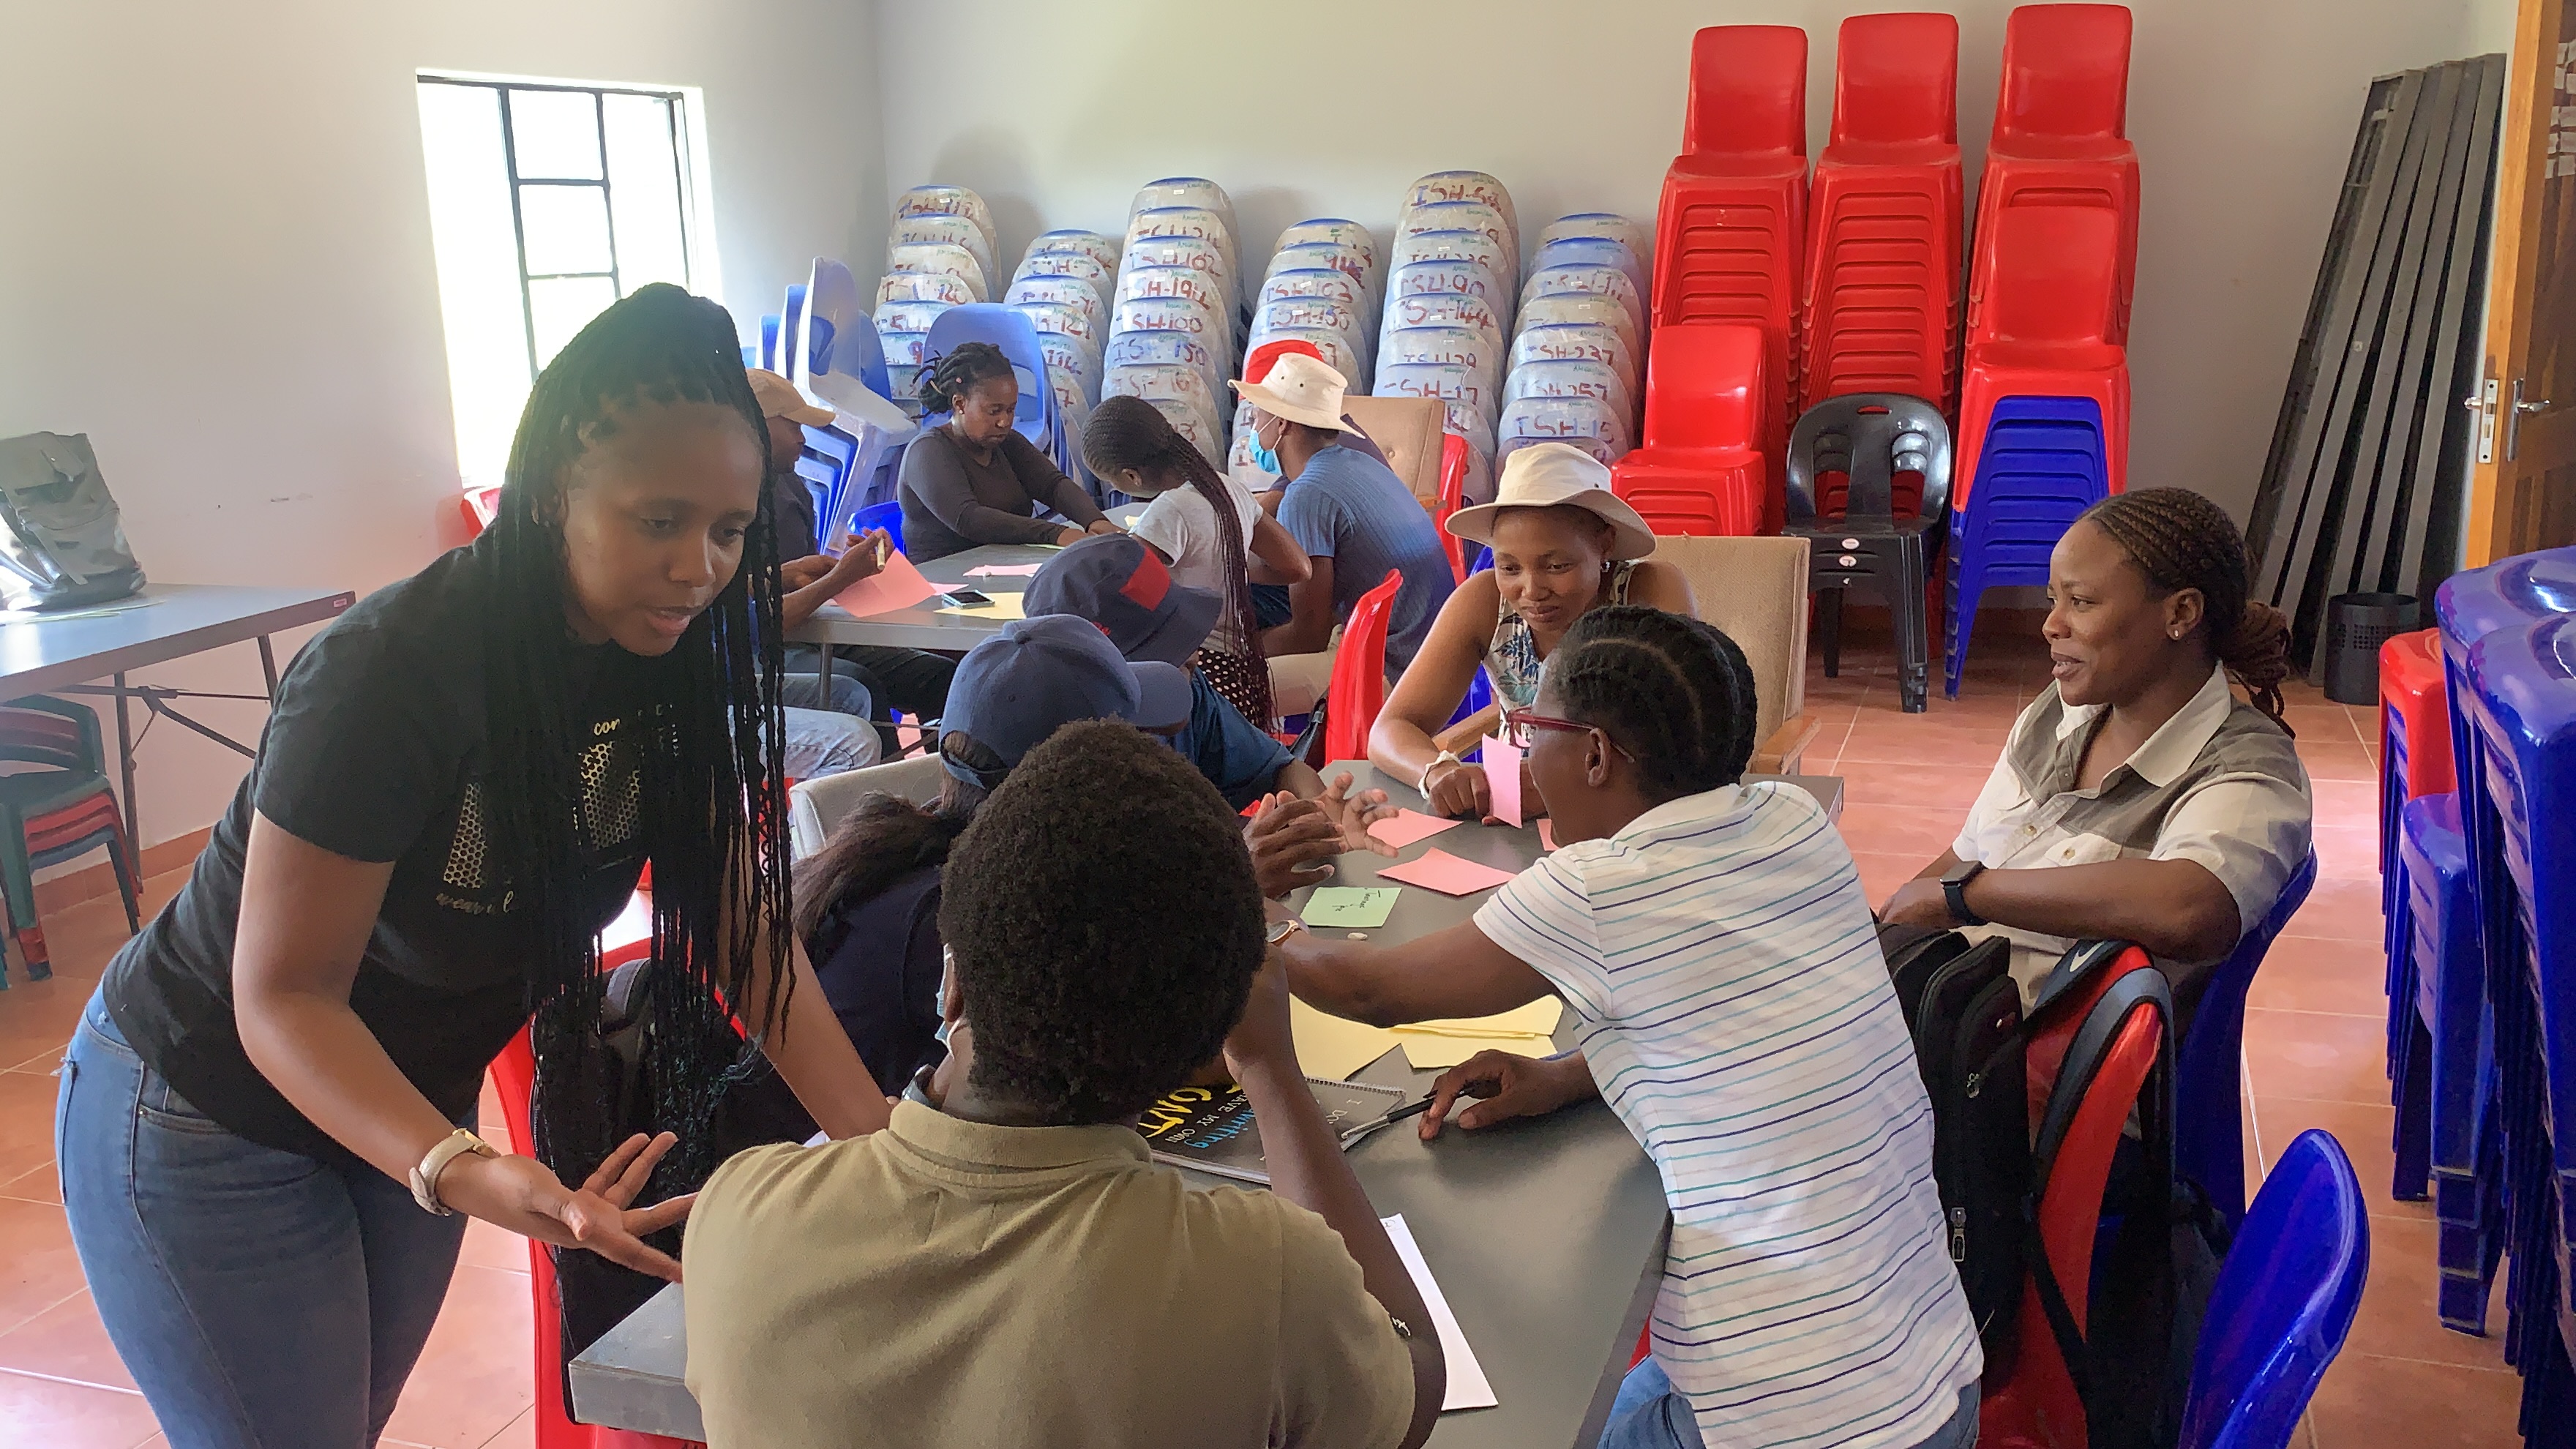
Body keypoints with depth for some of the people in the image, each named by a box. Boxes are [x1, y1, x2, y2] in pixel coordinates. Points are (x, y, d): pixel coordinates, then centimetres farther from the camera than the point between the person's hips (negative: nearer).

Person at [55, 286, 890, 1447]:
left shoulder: (674, 664, -14)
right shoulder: (396, 671, -33)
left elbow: (745, 929, -12)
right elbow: (284, 996, -27)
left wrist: (884, 1147, -22)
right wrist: (468, 1175, -43)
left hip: (409, 1100, 6)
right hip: (206, 1121, -6)